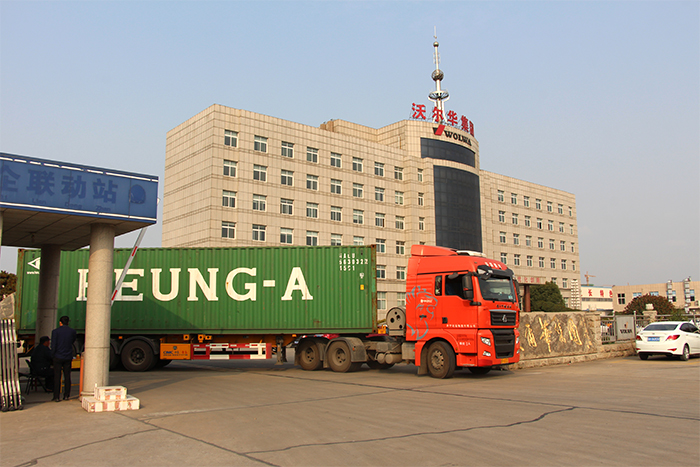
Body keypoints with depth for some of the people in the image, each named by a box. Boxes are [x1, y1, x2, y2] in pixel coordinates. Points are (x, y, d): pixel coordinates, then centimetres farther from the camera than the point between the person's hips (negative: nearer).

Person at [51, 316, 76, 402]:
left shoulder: (55, 331, -8)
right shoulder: (72, 331, 0)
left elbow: (54, 345, -10)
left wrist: (52, 355, 2)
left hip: (58, 357, -2)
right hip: (68, 357, 2)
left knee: (57, 377, 2)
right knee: (67, 376, 10)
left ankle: (56, 397, 3)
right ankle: (66, 395, 12)